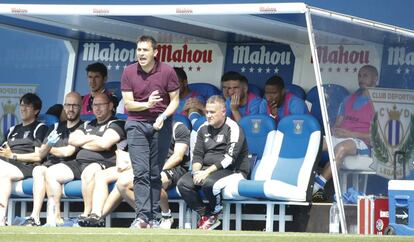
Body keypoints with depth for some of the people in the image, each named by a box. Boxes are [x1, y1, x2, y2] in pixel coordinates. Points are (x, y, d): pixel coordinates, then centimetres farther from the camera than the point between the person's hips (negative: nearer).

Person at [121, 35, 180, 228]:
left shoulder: (167, 72, -4)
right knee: (141, 172, -11)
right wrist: (147, 104, -19)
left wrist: (164, 116, -16)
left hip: (160, 125, 0)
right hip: (136, 124, 0)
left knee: (155, 173, 3)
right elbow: (128, 104, -1)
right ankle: (142, 216, -18)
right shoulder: (129, 72, -1)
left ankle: (155, 217, 8)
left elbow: (175, 100, 1)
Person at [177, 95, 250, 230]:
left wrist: (207, 172, -24)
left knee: (208, 183, -37)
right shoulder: (204, 129, 14)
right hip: (207, 169, 7)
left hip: (232, 171, -7)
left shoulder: (233, 128, -8)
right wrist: (196, 172, -9)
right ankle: (204, 215, -12)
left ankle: (213, 215, -9)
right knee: (183, 183, -19)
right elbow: (197, 155, 13)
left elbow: (229, 158, -18)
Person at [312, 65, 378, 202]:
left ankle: (317, 186, -44)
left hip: (362, 143, -6)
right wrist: (335, 131, -3)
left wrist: (350, 133, -15)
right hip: (340, 138, 6)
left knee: (342, 147, -40)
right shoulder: (349, 100, 24)